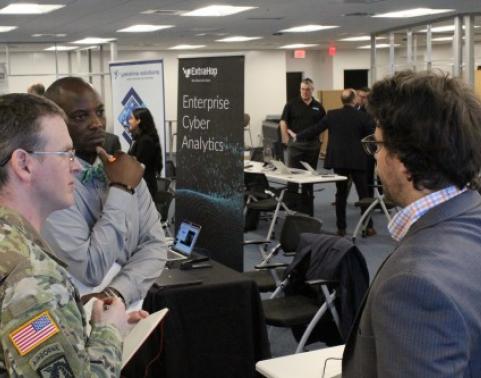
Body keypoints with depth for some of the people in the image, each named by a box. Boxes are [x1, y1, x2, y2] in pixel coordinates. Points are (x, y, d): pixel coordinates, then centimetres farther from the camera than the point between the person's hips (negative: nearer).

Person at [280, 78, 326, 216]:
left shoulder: (318, 107, 7)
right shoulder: (292, 104, 0)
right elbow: (283, 122, -1)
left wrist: (321, 141, 2)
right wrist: (286, 139, -8)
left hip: (313, 144, 3)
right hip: (296, 143, -3)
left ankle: (307, 208, 17)